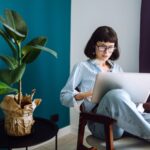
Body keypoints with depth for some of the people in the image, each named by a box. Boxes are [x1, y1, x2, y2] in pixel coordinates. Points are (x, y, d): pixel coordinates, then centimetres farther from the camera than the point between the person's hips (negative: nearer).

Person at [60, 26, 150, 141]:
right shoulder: (82, 67, 9)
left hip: (126, 116, 4)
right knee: (117, 95, -37)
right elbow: (64, 97, 5)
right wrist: (87, 94, -13)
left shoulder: (117, 68, 25)